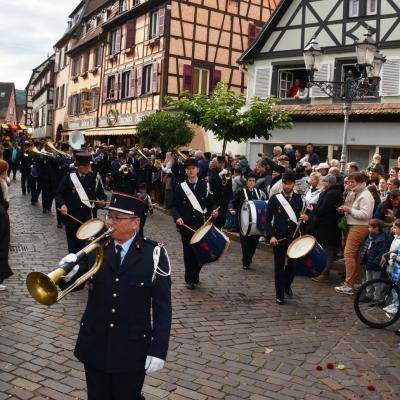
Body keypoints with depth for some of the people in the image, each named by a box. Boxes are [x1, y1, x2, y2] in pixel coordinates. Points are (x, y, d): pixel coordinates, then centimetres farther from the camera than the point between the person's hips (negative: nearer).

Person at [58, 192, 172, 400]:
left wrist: (158, 350, -12)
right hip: (94, 345, 3)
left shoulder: (154, 254, -12)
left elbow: (162, 306, -10)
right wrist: (67, 274, -21)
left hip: (132, 349, -3)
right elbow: (71, 285, 2)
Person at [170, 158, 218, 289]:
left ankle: (196, 275, 28)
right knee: (188, 252, 1)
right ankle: (190, 279, 12)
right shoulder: (181, 186, 2)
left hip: (201, 224, 1)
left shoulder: (205, 185, 5)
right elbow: (174, 206, 2)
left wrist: (213, 211, -14)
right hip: (186, 225, -1)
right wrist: (177, 217, -15)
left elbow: (210, 203, 7)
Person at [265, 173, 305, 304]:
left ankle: (287, 284, 37)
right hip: (279, 237, -2)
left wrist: (303, 218, -12)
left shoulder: (298, 198, 4)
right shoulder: (275, 198, -2)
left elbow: (301, 215, 12)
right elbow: (268, 219, -2)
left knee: (293, 264, 9)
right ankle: (280, 294, 12)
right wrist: (271, 236, -11)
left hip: (294, 237, 2)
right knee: (279, 266, 1)